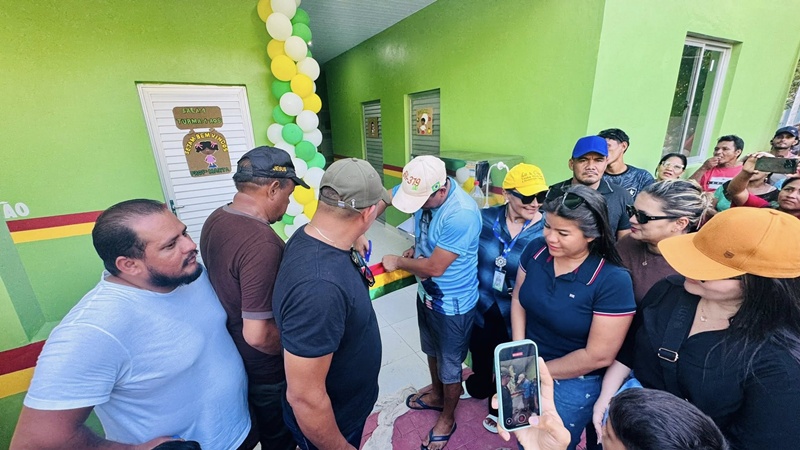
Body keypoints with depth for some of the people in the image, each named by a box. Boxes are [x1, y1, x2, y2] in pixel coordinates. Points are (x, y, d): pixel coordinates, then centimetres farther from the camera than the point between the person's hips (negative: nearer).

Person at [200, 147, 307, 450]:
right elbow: (258, 335, -32)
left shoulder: (215, 220, -7)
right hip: (265, 368, -7)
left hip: (232, 355, 8)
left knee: (262, 425, 34)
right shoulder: (261, 244, -35)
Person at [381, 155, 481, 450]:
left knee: (449, 366, 18)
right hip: (426, 292, 7)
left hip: (453, 304, -7)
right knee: (431, 351, 30)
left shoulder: (461, 214, -35)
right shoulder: (421, 191, -13)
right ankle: (436, 395, 58)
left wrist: (399, 262, -13)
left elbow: (435, 267, -30)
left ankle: (447, 419, 46)